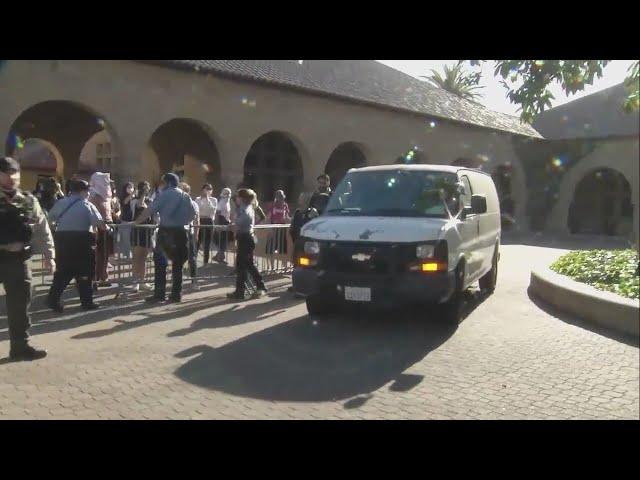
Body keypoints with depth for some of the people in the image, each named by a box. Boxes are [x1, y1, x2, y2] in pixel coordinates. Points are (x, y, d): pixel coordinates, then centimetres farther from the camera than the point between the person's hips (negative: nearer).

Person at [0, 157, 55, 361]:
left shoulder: (29, 201, 5)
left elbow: (42, 229, 8)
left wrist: (49, 255, 5)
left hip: (18, 258, 3)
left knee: (20, 303, 9)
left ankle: (20, 345, 21)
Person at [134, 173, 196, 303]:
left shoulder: (164, 195, -3)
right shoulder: (186, 196, 12)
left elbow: (150, 210, -8)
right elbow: (193, 215, 11)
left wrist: (136, 222, -1)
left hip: (166, 232, -4)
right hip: (180, 232, 4)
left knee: (160, 263, 5)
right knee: (177, 264, 8)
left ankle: (159, 294, 3)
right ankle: (176, 295, 8)